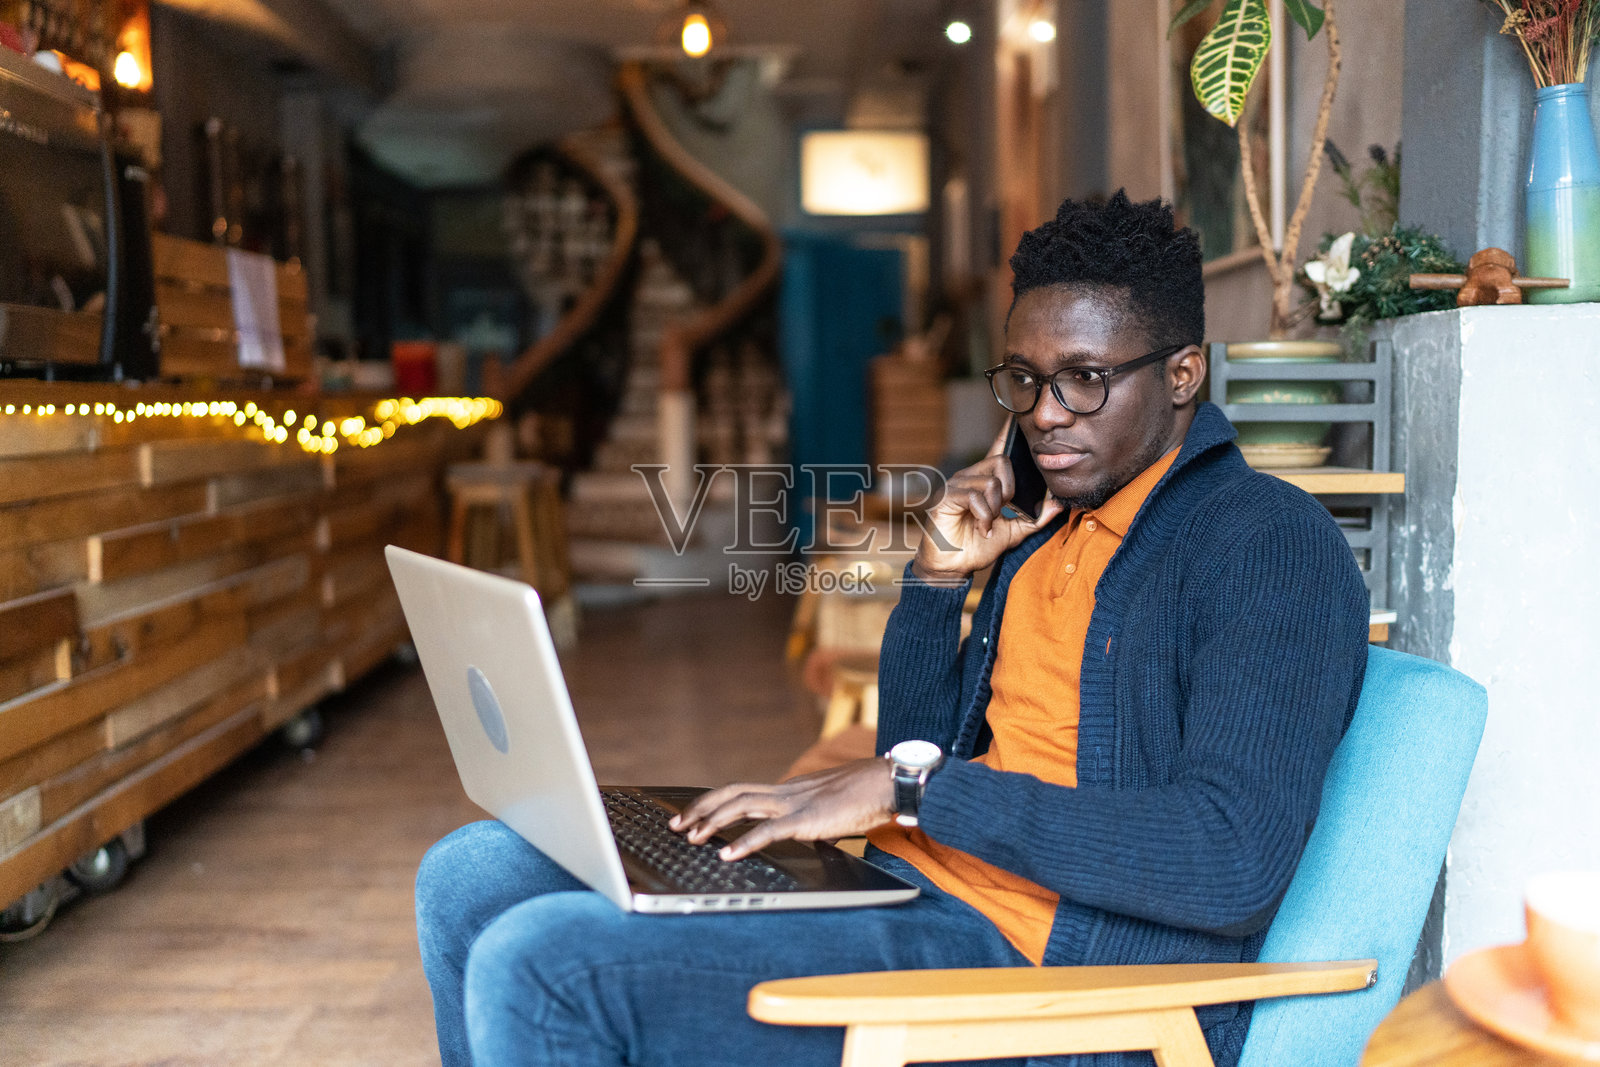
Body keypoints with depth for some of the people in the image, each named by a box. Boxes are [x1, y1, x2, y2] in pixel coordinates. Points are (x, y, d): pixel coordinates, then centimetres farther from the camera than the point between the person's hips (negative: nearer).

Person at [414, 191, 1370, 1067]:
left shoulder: (1272, 543, -9)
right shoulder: (1051, 528, 18)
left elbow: (1234, 862, -23)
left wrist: (911, 787, -21)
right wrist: (936, 580, 6)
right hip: (914, 900, 9)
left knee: (541, 963, -23)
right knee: (473, 877, 7)